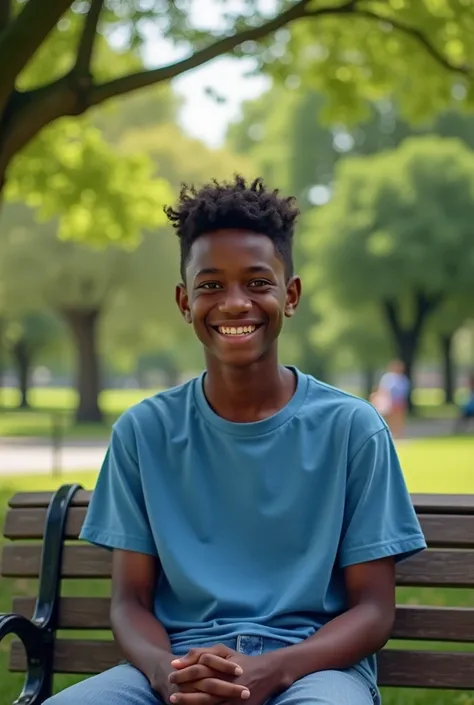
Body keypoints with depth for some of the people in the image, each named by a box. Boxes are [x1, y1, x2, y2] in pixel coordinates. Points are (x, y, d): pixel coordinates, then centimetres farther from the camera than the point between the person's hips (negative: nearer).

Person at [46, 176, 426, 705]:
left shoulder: (352, 429, 4)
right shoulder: (144, 432, 10)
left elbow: (373, 608, 3)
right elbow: (130, 601, 9)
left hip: (313, 662, -1)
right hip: (178, 658, 2)